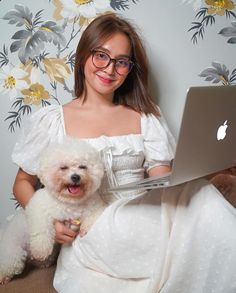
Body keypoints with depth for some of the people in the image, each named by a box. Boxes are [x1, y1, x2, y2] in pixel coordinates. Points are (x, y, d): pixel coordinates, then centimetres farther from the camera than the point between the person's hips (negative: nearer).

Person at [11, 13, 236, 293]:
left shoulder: (145, 116, 12)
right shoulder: (50, 120, 6)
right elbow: (23, 183, 12)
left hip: (144, 221, 3)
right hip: (89, 236, -2)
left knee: (199, 195, -26)